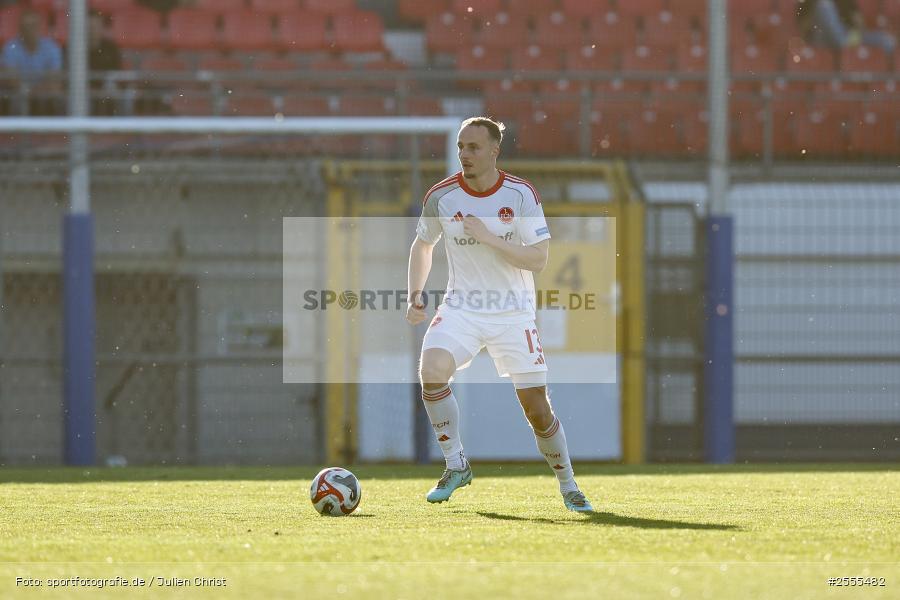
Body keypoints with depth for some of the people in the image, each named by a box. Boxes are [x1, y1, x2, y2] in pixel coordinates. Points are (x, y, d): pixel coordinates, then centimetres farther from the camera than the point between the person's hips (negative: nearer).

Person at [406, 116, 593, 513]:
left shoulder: (520, 194, -9)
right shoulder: (441, 196, -4)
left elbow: (538, 258, -13)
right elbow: (422, 244, 15)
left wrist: (488, 238, -22)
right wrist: (416, 294, 3)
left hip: (513, 313, -1)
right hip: (461, 308, 1)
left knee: (537, 409, -2)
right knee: (432, 367, -27)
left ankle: (568, 487, 21)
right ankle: (456, 465, -11)